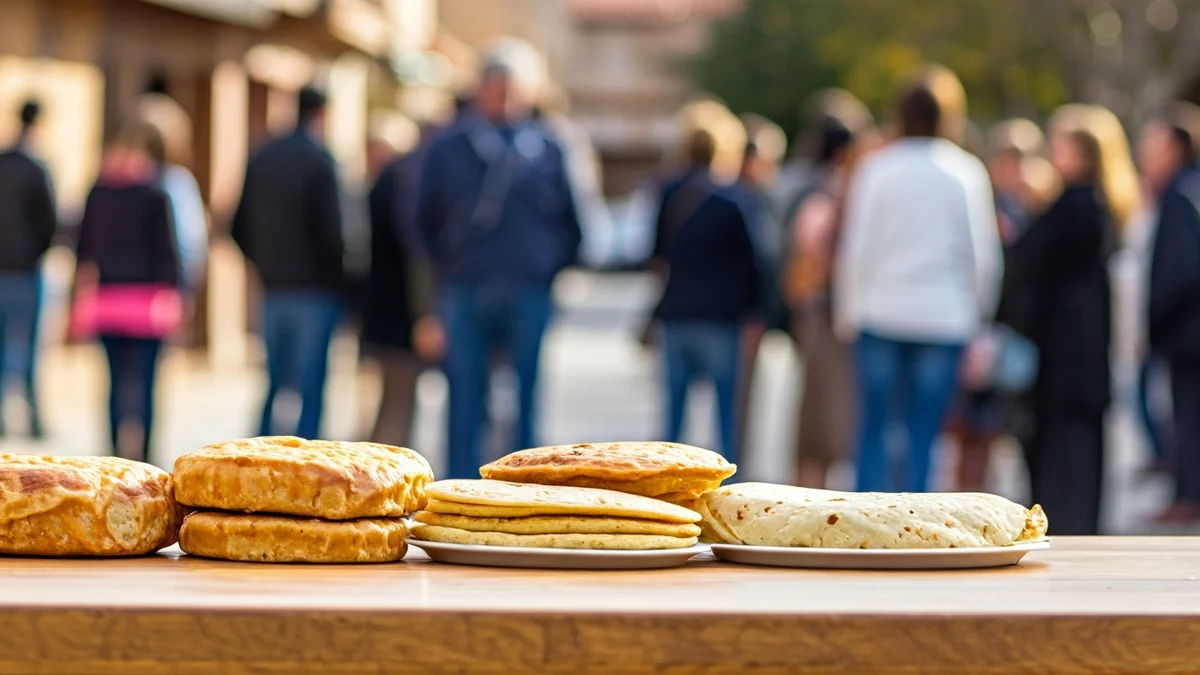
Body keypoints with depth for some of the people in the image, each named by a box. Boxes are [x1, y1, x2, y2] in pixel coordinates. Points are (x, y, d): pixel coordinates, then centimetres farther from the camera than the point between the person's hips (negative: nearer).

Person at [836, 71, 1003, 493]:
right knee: (922, 437, 4)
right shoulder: (966, 172, 2)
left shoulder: (876, 169, 1)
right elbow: (984, 253, 3)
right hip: (945, 316, 0)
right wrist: (980, 311, 13)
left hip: (881, 313, 0)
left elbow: (856, 245, 1)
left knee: (874, 430, 5)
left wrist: (847, 309, 9)